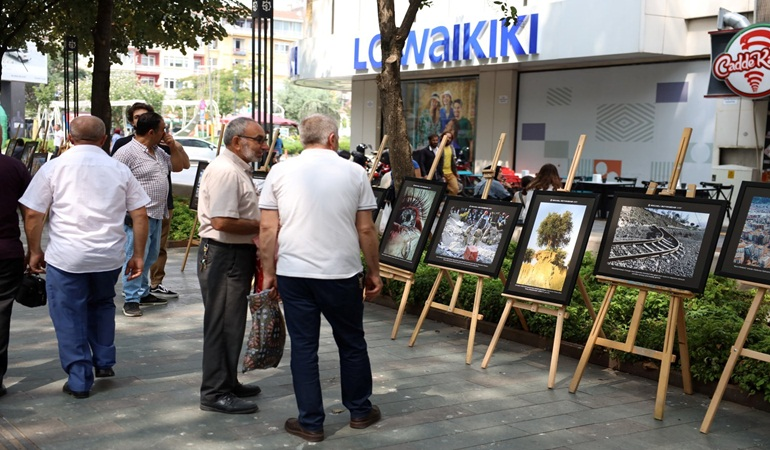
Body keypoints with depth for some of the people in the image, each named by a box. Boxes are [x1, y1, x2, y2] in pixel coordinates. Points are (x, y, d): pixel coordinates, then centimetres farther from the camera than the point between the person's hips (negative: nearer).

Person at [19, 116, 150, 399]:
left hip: (65, 258, -3)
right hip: (109, 257, 3)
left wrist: (35, 251, 8)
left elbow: (32, 213, -4)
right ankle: (104, 362, 27)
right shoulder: (120, 170, 4)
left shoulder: (54, 167, -3)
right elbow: (140, 215, 3)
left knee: (70, 318, 8)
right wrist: (138, 255, 10)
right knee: (102, 305, 26)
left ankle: (79, 381, 11)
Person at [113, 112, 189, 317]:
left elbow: (181, 165, 23)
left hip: (157, 215, 9)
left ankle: (143, 294, 27)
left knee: (150, 257, 16)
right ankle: (131, 300, -2)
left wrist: (173, 146, 8)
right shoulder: (127, 152, -12)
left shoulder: (158, 152, 15)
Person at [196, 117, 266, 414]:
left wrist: (260, 228, 12)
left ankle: (227, 382, 31)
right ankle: (215, 393, 4)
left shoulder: (239, 169, 17)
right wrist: (261, 226, -17)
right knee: (222, 325, -4)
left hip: (238, 255, 11)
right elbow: (221, 221, -27)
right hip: (223, 256, -11)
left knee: (232, 323, 18)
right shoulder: (224, 171, -18)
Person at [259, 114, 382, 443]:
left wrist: (269, 273, 8)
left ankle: (310, 423, 14)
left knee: (303, 347, 8)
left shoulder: (280, 172, 2)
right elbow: (365, 229, 1)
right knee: (351, 343, 16)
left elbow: (267, 229, 0)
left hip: (293, 273, 0)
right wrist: (373, 272, 11)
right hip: (341, 273, 0)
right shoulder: (354, 172, 1)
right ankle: (359, 411, 30)